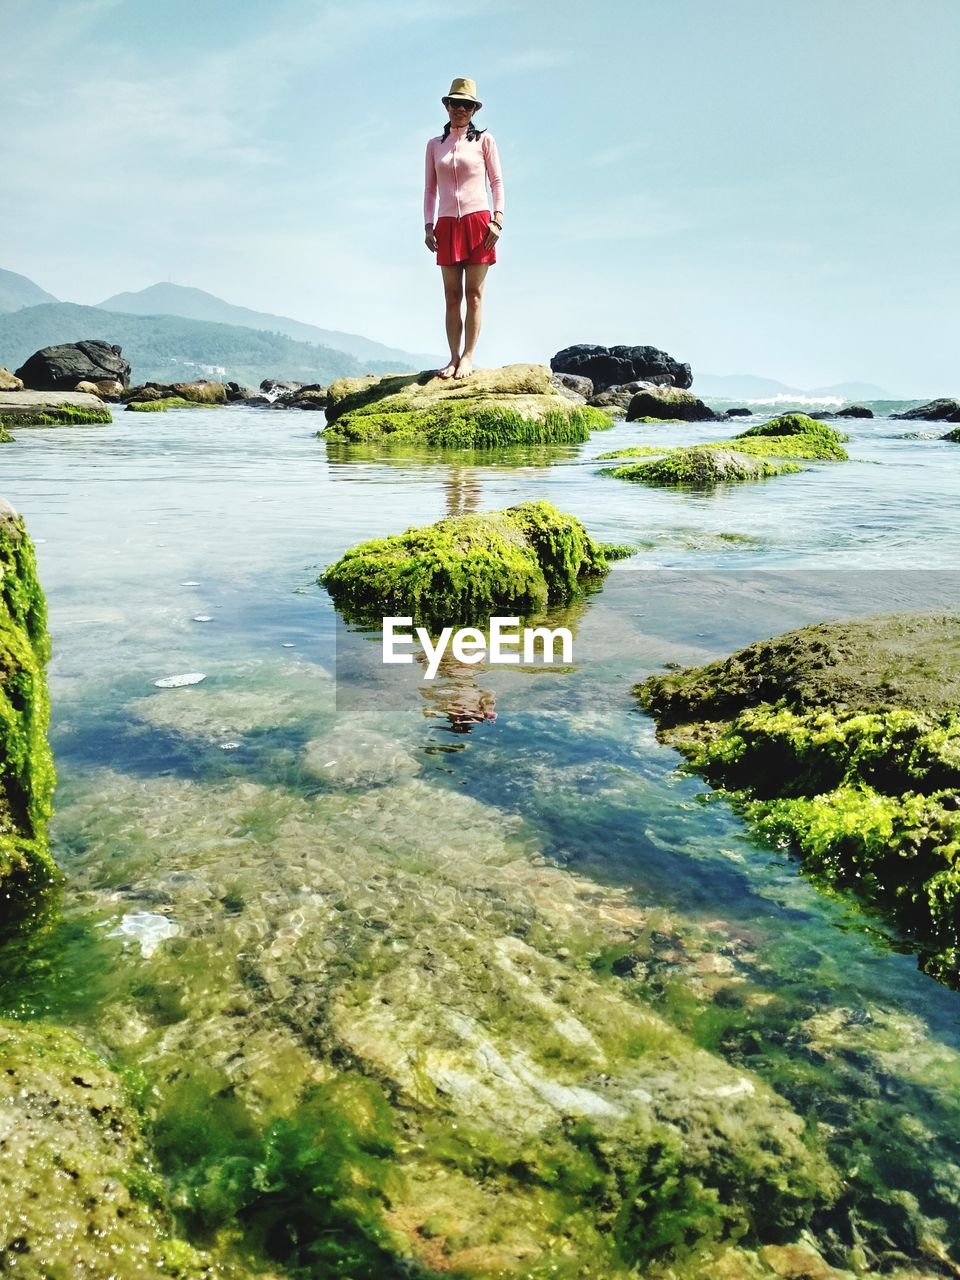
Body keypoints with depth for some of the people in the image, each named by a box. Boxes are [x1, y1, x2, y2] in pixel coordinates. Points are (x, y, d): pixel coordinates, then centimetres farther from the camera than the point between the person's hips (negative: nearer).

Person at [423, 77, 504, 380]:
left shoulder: (484, 140, 8)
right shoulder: (435, 145, 14)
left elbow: (497, 182, 6)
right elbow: (429, 188, 15)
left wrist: (497, 220, -6)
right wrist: (428, 225, 5)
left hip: (478, 221, -2)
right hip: (447, 225, 3)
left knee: (474, 293, -5)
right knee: (452, 295, 0)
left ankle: (468, 356, -4)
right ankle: (454, 357, 1)